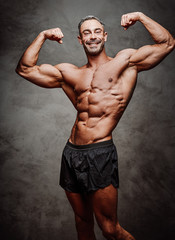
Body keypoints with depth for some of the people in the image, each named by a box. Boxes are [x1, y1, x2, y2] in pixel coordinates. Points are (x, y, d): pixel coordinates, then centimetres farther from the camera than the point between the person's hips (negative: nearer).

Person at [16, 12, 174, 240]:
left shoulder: (125, 61, 6)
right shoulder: (68, 73, 15)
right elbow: (25, 69, 15)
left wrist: (140, 16, 2)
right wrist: (43, 36, 12)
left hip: (100, 153, -4)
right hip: (71, 153, 5)